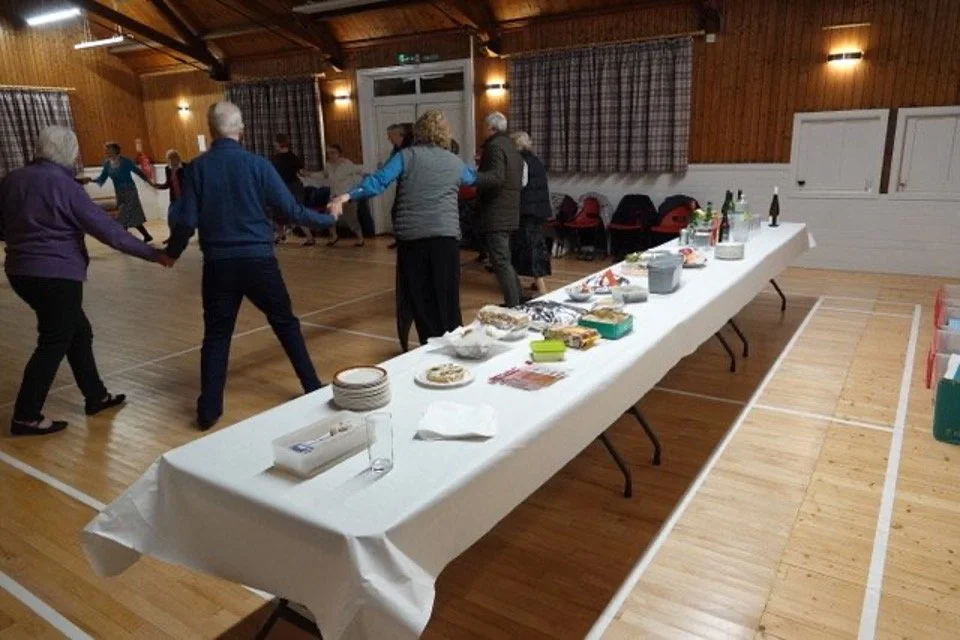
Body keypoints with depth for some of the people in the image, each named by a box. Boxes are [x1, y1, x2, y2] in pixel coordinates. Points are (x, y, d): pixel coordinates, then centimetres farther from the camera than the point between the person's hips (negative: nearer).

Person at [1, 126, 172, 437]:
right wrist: (153, 254, -13)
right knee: (53, 344, 1)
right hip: (57, 275, -8)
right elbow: (107, 228, -17)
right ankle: (26, 417, 6)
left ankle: (96, 397, 26)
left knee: (78, 331, 18)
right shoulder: (63, 184, -15)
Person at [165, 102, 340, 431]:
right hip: (258, 260, -1)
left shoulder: (198, 167, -2)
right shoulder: (257, 164, -5)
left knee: (216, 335, 11)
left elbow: (187, 221, -4)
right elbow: (291, 211, -4)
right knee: (286, 324, 14)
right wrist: (328, 218, 12)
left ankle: (208, 410, 13)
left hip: (218, 264, 1)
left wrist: (171, 252, 15)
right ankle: (313, 389, 20)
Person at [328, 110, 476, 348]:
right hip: (445, 236, 1)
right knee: (446, 299, 8)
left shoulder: (406, 156, 3)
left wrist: (348, 195, -17)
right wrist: (473, 169, 59)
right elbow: (472, 177, 36)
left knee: (419, 299, 9)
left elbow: (379, 181, -12)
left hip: (411, 236, -1)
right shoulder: (455, 162, 13)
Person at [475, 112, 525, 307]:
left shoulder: (494, 146, -12)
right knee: (504, 259, 18)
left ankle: (513, 306, -10)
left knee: (500, 261, -9)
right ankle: (517, 300, 23)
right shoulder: (511, 147, 17)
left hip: (496, 214, -10)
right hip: (508, 213, 10)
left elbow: (496, 178, -26)